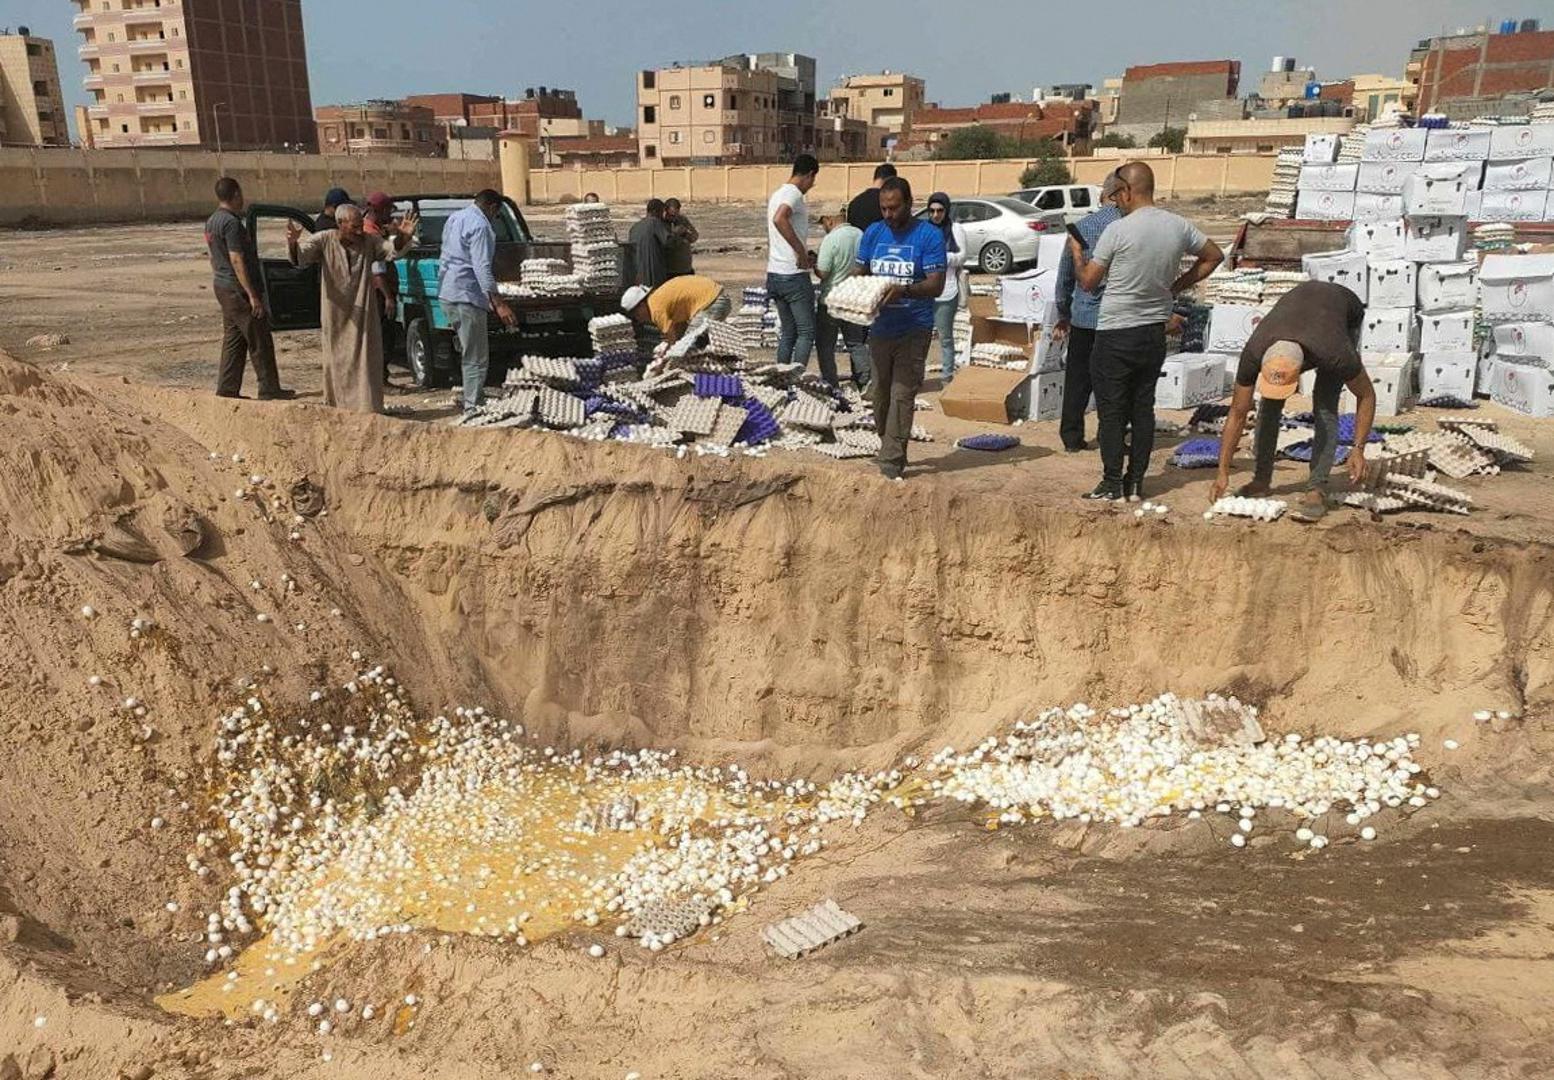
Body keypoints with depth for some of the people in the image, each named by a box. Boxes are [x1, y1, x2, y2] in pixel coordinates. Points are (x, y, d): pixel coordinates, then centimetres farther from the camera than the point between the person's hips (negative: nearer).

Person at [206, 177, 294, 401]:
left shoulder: (212, 221, 13)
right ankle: (269, 389, 3)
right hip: (239, 289, -10)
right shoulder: (231, 222, -17)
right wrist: (252, 295, -22)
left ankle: (227, 389, 13)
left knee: (232, 340, 13)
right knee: (260, 341, -2)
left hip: (222, 287, 10)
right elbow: (237, 260, -22)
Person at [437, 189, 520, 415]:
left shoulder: (454, 219, 16)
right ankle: (472, 407, -5)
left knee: (467, 352, 18)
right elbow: (482, 268, -23)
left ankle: (474, 397, 25)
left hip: (447, 293, 10)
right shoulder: (480, 226, -14)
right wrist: (499, 303, -27)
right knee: (476, 359, -5)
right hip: (467, 295, -10)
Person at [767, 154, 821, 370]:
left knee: (787, 333, 14)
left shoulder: (776, 194, 17)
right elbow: (779, 220, -32)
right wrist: (802, 252, -26)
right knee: (807, 332, -3)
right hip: (794, 275, -9)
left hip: (774, 274, 9)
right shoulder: (794, 194, -11)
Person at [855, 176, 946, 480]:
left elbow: (936, 284, -13)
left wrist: (904, 290, -31)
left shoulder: (929, 235, -7)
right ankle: (891, 452, 28)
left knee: (902, 396, -8)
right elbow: (859, 273, 11)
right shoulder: (873, 233, 8)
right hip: (879, 328, 5)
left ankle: (891, 466, -8)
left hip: (913, 331, -5)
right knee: (881, 395, 11)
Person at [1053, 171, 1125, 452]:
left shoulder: (1081, 226, 1)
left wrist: (1063, 314, 17)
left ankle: (1072, 437, 17)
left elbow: (1065, 274, 7)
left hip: (1083, 315, 2)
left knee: (1077, 379, 12)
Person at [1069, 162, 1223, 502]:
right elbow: (1214, 255, 17)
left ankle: (1112, 483, 6)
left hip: (1115, 335, -5)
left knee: (1112, 411, 3)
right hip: (1155, 332, 5)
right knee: (1143, 408, 11)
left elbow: (1088, 282, -7)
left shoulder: (1117, 231, -15)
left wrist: (1076, 253, 11)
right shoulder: (1179, 226, 1)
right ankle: (1136, 483, 15)